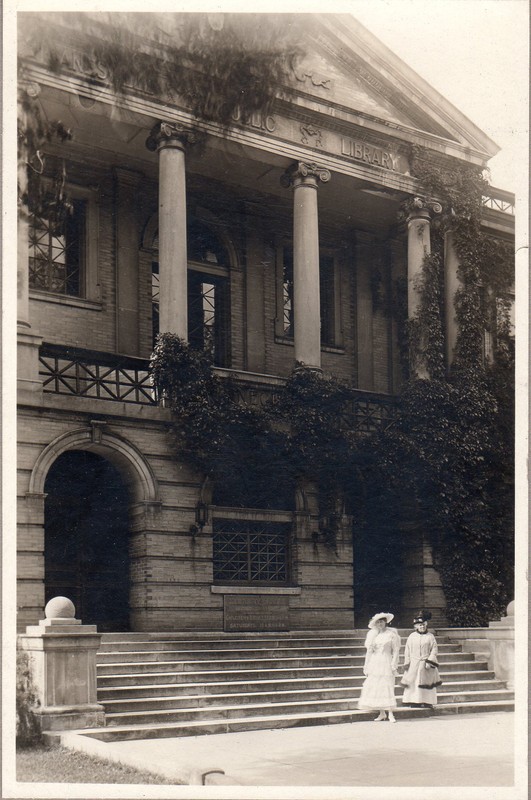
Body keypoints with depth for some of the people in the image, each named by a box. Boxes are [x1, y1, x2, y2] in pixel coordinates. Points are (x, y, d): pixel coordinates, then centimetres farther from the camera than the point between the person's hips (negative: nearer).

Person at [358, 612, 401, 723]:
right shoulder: (373, 634, 11)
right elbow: (369, 651, 13)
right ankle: (382, 713, 7)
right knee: (375, 687, 0)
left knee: (387, 687, -9)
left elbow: (395, 651, 0)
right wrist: (366, 666, 10)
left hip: (386, 662, -4)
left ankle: (390, 714, -6)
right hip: (374, 662, 4)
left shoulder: (391, 634, 1)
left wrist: (394, 665, -8)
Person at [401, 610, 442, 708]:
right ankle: (415, 701, 5)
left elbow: (434, 650, -2)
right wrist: (406, 662, 1)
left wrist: (429, 661, -12)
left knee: (426, 683, 1)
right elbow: (407, 650, 7)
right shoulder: (412, 636, 6)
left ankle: (427, 702, 7)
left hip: (425, 663, -1)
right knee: (413, 682, -1)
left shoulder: (430, 636, 2)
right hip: (414, 663, 1)